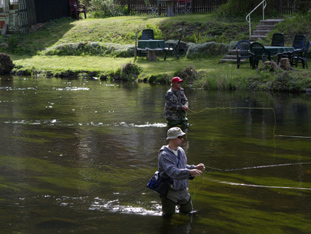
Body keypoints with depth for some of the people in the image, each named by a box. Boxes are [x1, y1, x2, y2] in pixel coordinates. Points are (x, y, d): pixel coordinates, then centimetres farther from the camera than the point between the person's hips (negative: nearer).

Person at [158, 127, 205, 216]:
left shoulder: (181, 151, 4)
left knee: (188, 211, 16)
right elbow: (173, 172, -35)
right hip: (170, 191, -7)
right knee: (169, 215, 6)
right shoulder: (164, 155, -22)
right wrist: (190, 172, -43)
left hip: (183, 190, 7)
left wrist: (195, 167, -1)